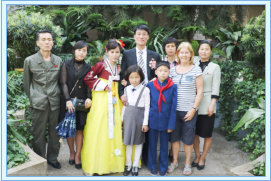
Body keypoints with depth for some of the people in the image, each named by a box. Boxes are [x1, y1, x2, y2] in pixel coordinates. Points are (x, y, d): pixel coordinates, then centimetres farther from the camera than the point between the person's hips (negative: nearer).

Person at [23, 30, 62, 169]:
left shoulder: (58, 61, 7)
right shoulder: (29, 61, 1)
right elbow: (26, 83, 7)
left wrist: (61, 97, 8)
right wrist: (32, 99, 7)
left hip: (55, 103, 2)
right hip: (38, 104, -2)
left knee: (55, 132, 11)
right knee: (38, 134, 5)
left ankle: (52, 158, 29)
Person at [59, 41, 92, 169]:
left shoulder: (88, 67, 8)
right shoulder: (67, 65, 4)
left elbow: (89, 85, 5)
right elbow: (63, 83, -2)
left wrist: (89, 98, -12)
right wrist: (68, 100, -13)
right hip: (68, 101, -1)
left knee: (80, 129, 2)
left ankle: (78, 156, 11)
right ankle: (71, 152, 23)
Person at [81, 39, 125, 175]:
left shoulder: (118, 69, 15)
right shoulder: (100, 65, -3)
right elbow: (87, 79, -6)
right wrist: (103, 86, -10)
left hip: (114, 102, 5)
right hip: (101, 101, -5)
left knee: (114, 129, 3)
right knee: (98, 130, -5)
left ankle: (113, 162, 14)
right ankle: (93, 165, 3)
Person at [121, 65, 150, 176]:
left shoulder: (145, 90, -8)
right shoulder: (126, 89, 5)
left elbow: (147, 107, -6)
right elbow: (125, 105, 12)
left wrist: (145, 123, -8)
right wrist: (122, 118, 11)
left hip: (139, 117, -3)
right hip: (128, 117, 3)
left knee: (138, 142, 8)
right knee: (128, 141, 9)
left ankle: (135, 165, 22)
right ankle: (128, 164, 24)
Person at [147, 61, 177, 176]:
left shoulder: (173, 87, -7)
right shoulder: (150, 86, -4)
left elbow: (173, 107, -5)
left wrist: (171, 124, -7)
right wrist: (146, 121, 2)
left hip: (165, 120, -1)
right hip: (153, 120, 1)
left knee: (164, 145, 12)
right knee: (152, 144, 13)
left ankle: (163, 167, 28)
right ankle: (152, 166, 30)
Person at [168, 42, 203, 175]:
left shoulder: (196, 70, -3)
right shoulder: (173, 70, 6)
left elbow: (200, 91, -4)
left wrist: (193, 109, -10)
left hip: (189, 111, -3)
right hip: (174, 109, 3)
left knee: (188, 138, 8)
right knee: (175, 136, 12)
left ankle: (187, 163, 25)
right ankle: (174, 161, 29)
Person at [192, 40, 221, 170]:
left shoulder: (215, 67, 1)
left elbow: (215, 88, -4)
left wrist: (212, 105, -12)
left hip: (207, 104, -2)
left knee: (207, 134, 5)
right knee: (195, 132, 9)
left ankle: (202, 158, 21)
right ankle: (197, 156, 25)